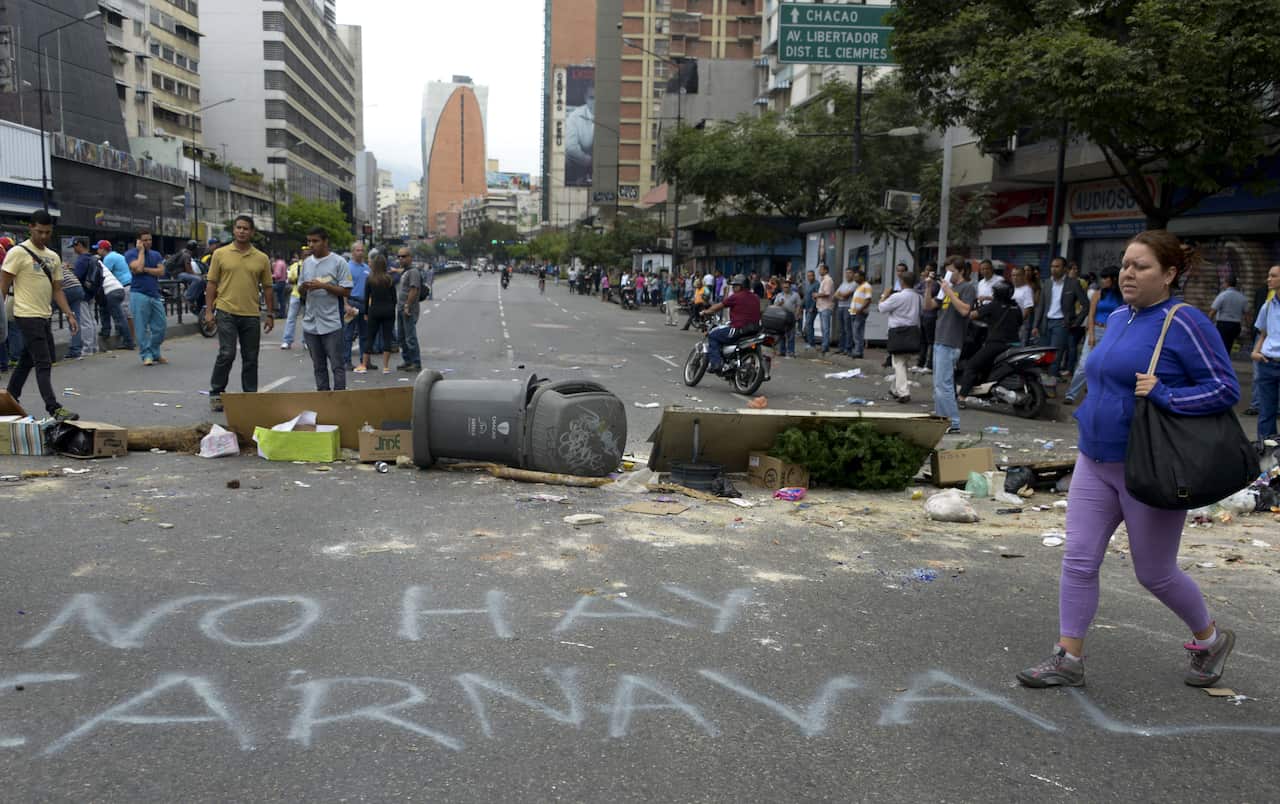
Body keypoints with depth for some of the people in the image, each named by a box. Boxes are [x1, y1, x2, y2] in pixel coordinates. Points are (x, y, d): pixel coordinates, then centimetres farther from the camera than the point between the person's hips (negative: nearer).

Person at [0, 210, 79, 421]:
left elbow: (57, 289, 16)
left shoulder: (54, 257, 13)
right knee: (44, 364, -11)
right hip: (28, 316, -8)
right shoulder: (18, 252, -8)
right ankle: (54, 409, -11)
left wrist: (69, 315, 7)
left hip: (46, 316, 8)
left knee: (26, 361, 17)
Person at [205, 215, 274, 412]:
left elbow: (267, 288, 11)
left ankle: (250, 396, 17)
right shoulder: (220, 254, 2)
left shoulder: (261, 259, 7)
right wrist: (209, 310, -2)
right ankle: (216, 393, 7)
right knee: (227, 354, -8)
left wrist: (270, 315, 7)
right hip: (226, 313, -2)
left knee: (250, 359, 7)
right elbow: (211, 283, 4)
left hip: (251, 315, 2)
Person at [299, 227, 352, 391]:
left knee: (337, 365, -2)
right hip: (310, 324, 6)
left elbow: (346, 291, -9)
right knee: (319, 367, 13)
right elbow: (300, 291, 16)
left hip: (332, 324, -5)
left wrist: (323, 286, -18)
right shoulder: (306, 263, 12)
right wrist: (303, 287, -7)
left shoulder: (339, 262, -4)